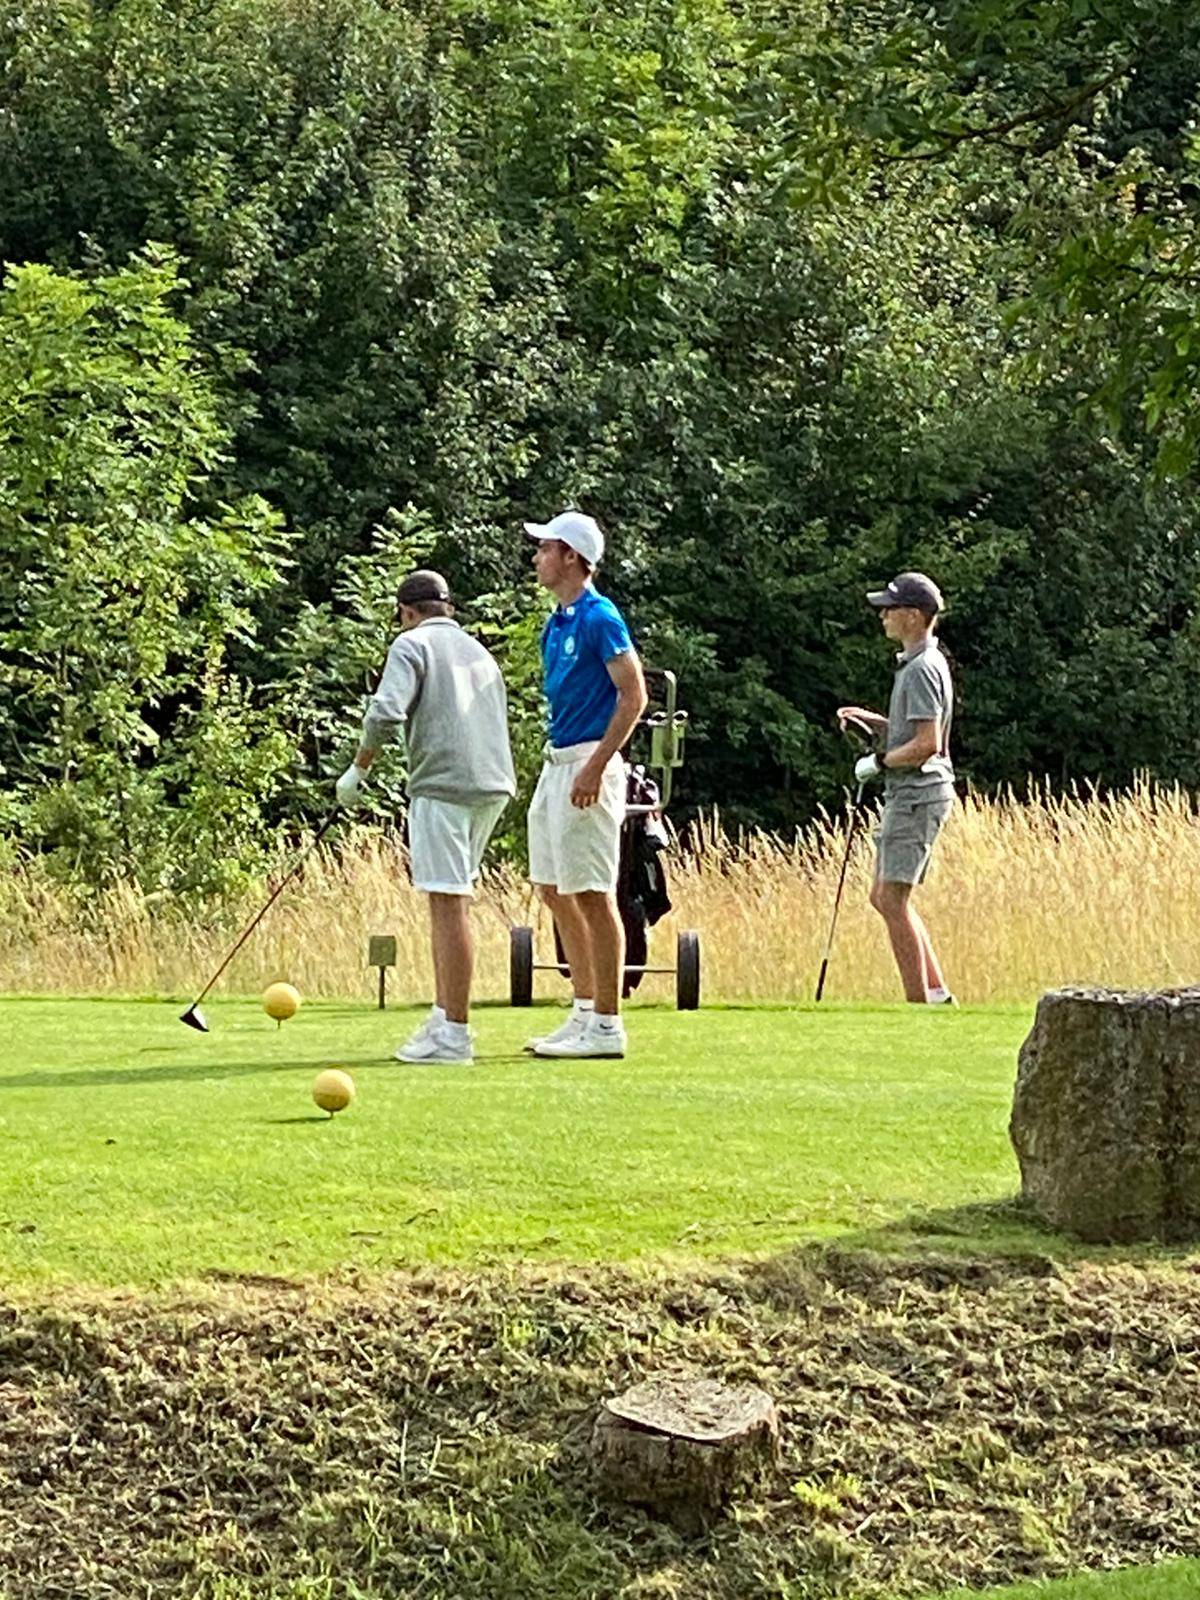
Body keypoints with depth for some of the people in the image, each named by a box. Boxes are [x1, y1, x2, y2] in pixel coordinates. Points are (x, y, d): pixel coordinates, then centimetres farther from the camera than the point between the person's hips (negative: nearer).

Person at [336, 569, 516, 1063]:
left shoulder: (412, 645, 1)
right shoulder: (478, 651, 24)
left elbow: (386, 712, -13)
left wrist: (358, 768, -1)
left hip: (443, 786, -8)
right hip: (492, 786, 8)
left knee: (449, 904, -8)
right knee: (448, 901, 15)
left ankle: (453, 1034, -9)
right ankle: (443, 1015, 15)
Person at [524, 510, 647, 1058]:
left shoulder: (599, 618, -12)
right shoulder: (555, 624, 16)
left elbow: (633, 694, -17)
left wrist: (596, 766, -21)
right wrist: (559, 764, 18)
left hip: (586, 764, -10)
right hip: (556, 762, 10)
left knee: (592, 894, -8)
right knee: (553, 889, 12)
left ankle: (606, 1026, -5)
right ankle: (585, 1011, 18)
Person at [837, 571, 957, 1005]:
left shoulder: (923, 669, -16)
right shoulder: (916, 664, 16)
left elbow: (928, 742, -23)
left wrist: (879, 762, -12)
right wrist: (869, 719, 13)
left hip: (919, 794, -11)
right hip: (907, 795, 11)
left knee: (893, 899, -9)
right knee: (883, 897, 13)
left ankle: (919, 1002, -6)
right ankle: (937, 992, 14)